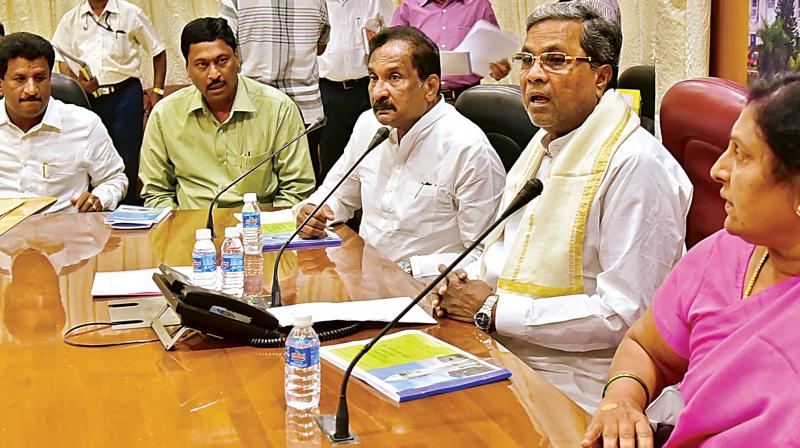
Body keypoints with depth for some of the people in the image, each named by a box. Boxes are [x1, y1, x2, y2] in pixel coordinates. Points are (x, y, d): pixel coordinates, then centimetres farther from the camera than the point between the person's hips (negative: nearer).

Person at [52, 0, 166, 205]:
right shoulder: (70, 19, 10)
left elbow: (158, 52, 10)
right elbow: (62, 60, 10)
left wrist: (157, 92, 3)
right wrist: (77, 82, -11)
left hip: (124, 94, -2)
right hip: (86, 97, 2)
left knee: (127, 160, -3)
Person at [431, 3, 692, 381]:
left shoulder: (637, 165, -16)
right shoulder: (545, 144, 15)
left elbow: (626, 314, -22)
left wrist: (493, 310, -17)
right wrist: (470, 281, 3)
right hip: (501, 358, 8)